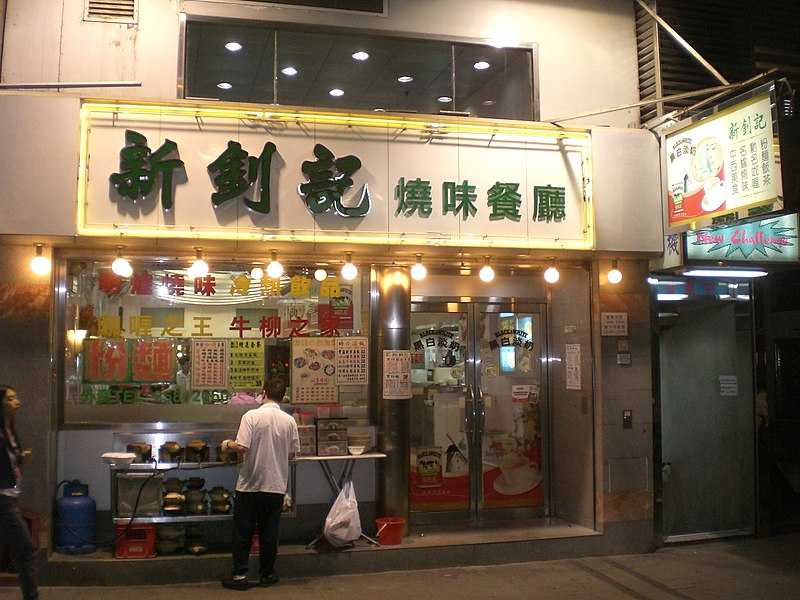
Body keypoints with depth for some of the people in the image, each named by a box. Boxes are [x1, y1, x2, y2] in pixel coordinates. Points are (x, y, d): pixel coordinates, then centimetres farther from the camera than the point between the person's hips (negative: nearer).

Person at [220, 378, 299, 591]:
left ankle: (239, 575, 11)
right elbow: (292, 453, 4)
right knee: (269, 531, 11)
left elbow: (242, 447, -18)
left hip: (250, 484, -3)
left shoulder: (251, 416, -11)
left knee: (242, 531, 7)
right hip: (277, 485, 3)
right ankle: (267, 574, 18)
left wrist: (228, 445, 2)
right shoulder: (289, 420, -1)